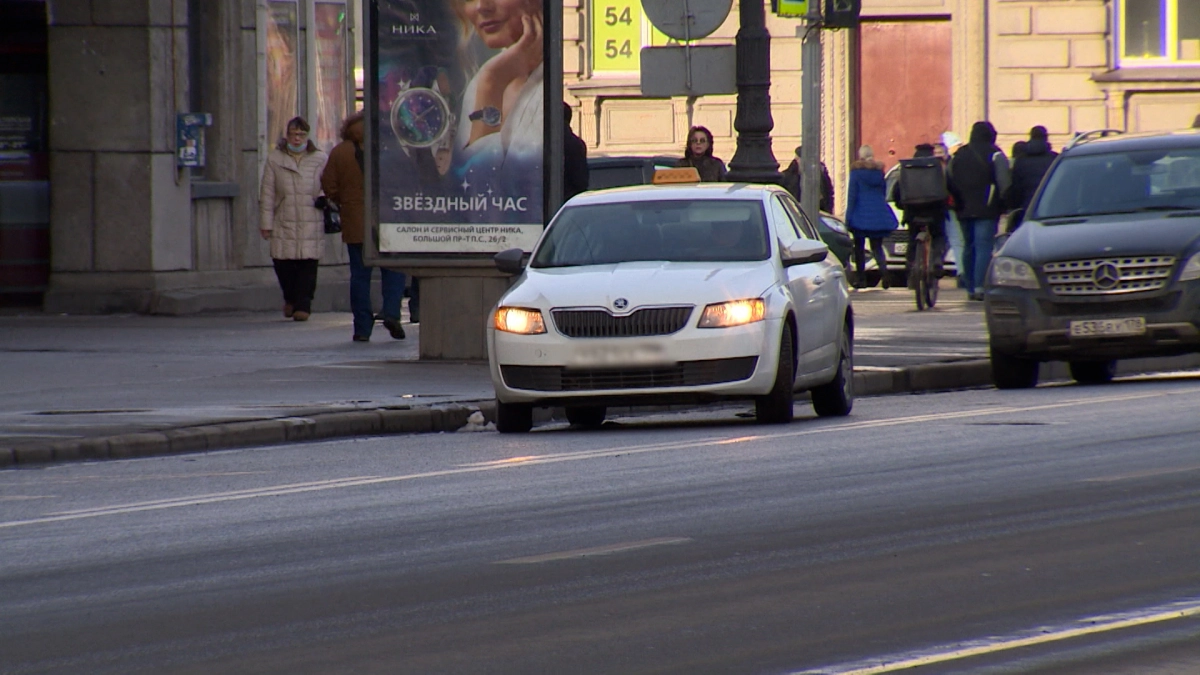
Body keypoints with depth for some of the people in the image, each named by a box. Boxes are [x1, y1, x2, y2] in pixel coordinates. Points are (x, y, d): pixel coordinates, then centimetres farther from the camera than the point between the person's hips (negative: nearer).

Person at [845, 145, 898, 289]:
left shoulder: (856, 171, -5)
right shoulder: (879, 171, 7)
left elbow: (852, 195, -7)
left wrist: (848, 216, -6)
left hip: (861, 214, -3)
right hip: (879, 215, 3)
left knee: (859, 247, 7)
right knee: (877, 246, 5)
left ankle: (861, 279, 5)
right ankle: (884, 270, -22)